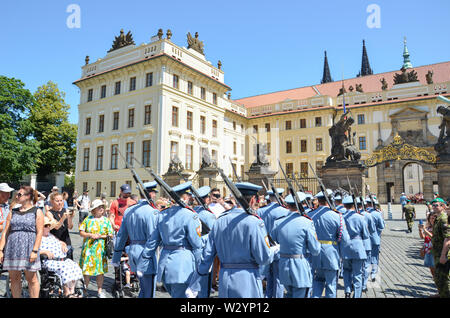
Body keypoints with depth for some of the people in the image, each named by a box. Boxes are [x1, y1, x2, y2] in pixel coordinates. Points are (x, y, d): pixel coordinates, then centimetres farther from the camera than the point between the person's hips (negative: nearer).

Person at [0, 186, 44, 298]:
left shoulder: (37, 212, 1)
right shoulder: (13, 212, 14)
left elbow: (39, 232, -5)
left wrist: (35, 250, -13)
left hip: (28, 248, -4)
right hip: (12, 249, 4)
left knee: (31, 279, 1)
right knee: (14, 278, 9)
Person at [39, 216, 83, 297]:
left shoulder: (51, 235, 25)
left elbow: (61, 242, 34)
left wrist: (63, 244, 11)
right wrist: (44, 251, -19)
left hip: (63, 259, 7)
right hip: (49, 261, -7)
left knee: (74, 266, -18)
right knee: (64, 267, -33)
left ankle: (72, 291, -16)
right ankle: (67, 293, -21)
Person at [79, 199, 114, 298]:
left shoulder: (106, 221, 3)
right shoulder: (88, 219, 4)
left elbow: (111, 235, 0)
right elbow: (81, 232, 2)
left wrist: (100, 236, -14)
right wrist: (91, 235, -13)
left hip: (101, 249, 0)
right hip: (88, 248, 0)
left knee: (100, 270, 6)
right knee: (86, 269, 5)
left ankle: (99, 290, 21)